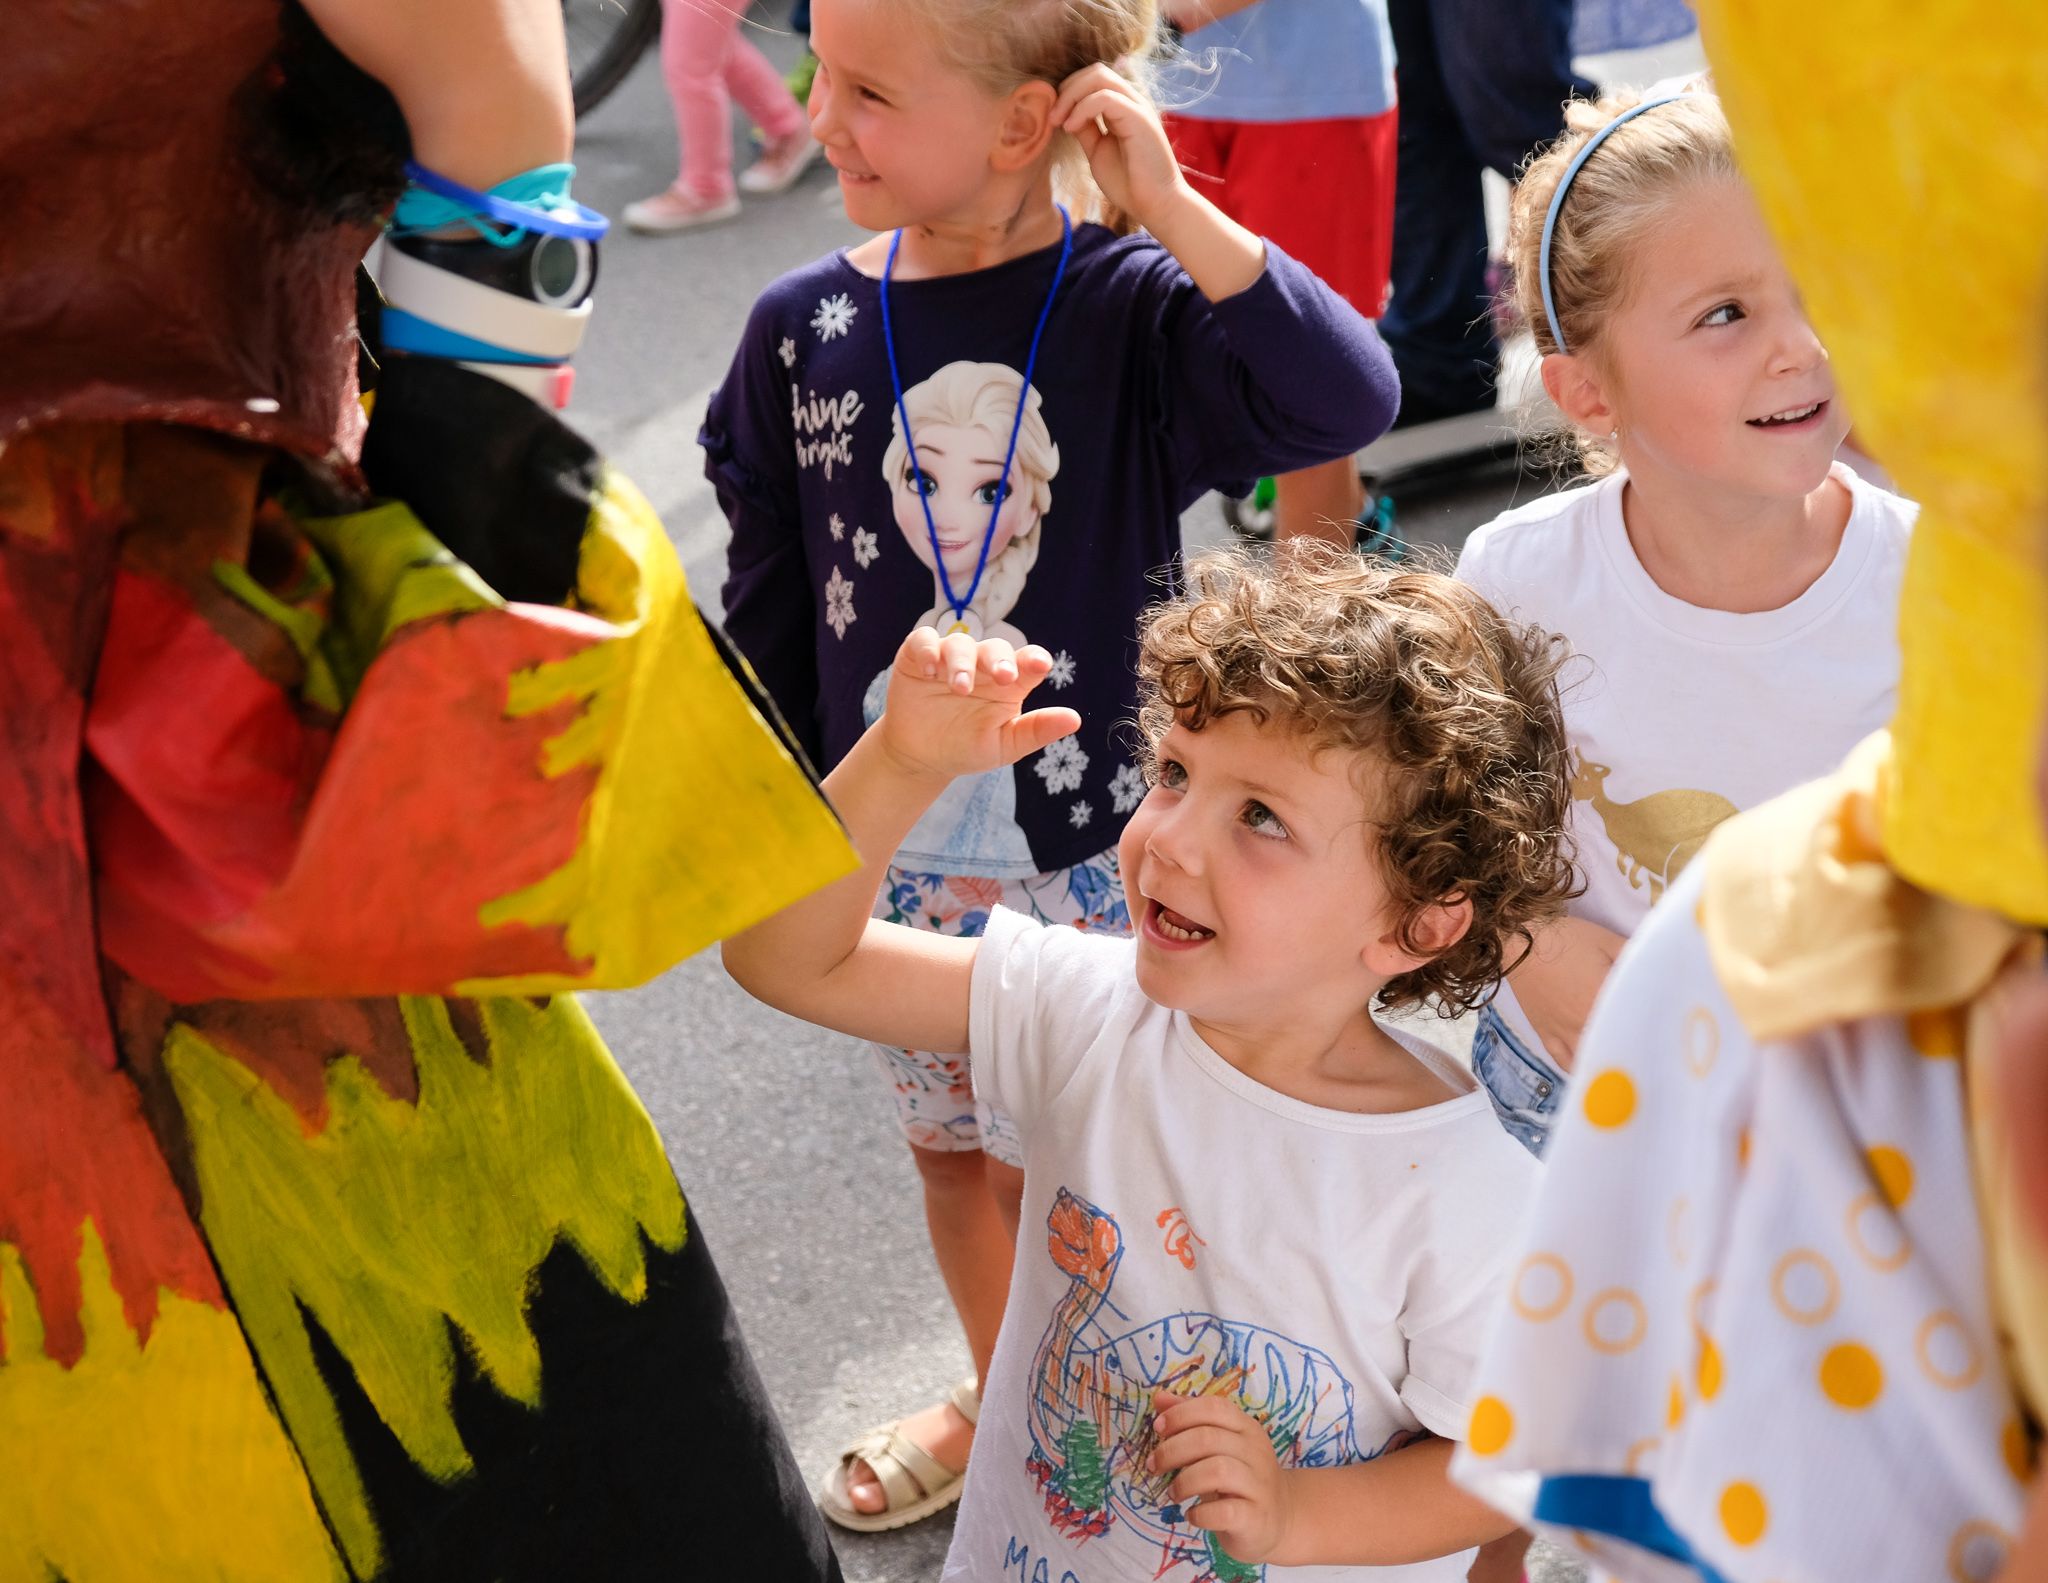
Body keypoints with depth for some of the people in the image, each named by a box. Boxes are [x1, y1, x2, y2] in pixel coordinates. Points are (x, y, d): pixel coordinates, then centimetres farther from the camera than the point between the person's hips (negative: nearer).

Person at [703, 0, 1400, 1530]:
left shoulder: (1131, 303, -15)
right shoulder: (803, 326, -5)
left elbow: (1347, 399, -31)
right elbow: (771, 606, 4)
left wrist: (1172, 212, -32)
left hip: (1089, 847, -4)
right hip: (890, 847, 4)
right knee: (951, 1149, 22)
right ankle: (1003, 1398, 48)